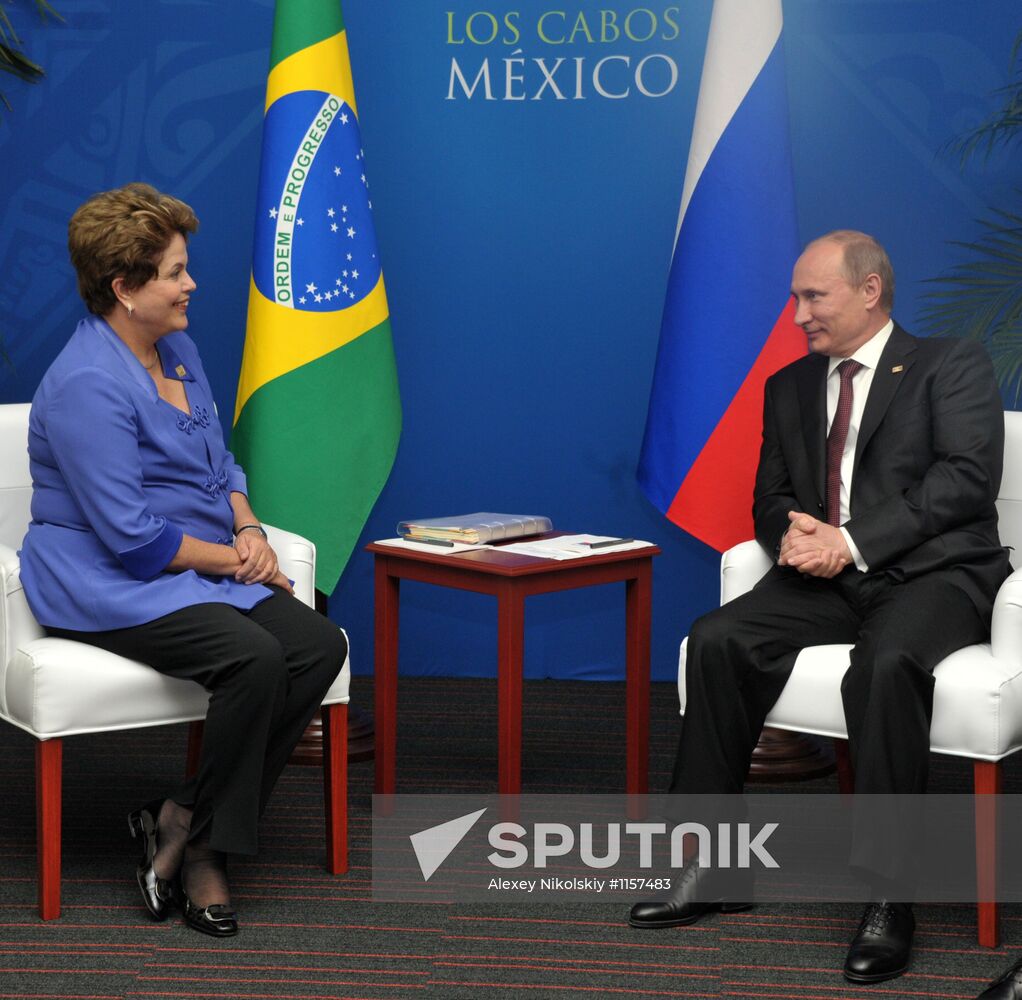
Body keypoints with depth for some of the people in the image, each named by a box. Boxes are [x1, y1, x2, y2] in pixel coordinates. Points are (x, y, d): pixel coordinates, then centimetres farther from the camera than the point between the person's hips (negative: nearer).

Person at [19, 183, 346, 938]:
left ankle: (187, 823, -9)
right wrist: (233, 559, -10)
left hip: (199, 573, 9)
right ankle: (197, 847, -12)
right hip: (107, 588, -9)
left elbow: (220, 463, 21)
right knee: (253, 658, -32)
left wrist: (248, 528, 1)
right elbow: (132, 536, -20)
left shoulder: (177, 347, 12)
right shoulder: (87, 385, -18)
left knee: (320, 645, -17)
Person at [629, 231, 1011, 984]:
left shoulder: (953, 366, 2)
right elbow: (770, 499, 18)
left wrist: (852, 543, -19)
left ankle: (889, 895, -30)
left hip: (933, 573, -5)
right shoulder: (790, 388, 19)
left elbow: (967, 478, -11)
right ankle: (712, 866, -14)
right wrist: (792, 538, -9)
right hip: (826, 578, 5)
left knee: (887, 662, -38)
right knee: (718, 639, -22)